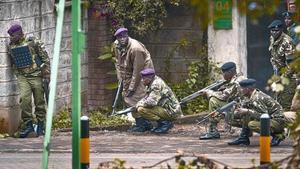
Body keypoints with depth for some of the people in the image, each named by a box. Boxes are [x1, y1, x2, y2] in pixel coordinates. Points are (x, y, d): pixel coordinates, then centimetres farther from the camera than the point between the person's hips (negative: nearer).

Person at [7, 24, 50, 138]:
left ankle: (41, 126, 15)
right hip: (22, 77, 3)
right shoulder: (11, 47, 6)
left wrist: (47, 73, -4)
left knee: (39, 101, 3)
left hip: (36, 76, -2)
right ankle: (28, 126, -8)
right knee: (24, 99, -14)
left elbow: (45, 57, -1)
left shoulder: (33, 42, -5)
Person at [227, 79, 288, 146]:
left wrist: (247, 111, -23)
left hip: (278, 121, -10)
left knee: (252, 125, -26)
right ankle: (243, 138, 5)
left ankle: (278, 135, -13)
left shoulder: (257, 98, -22)